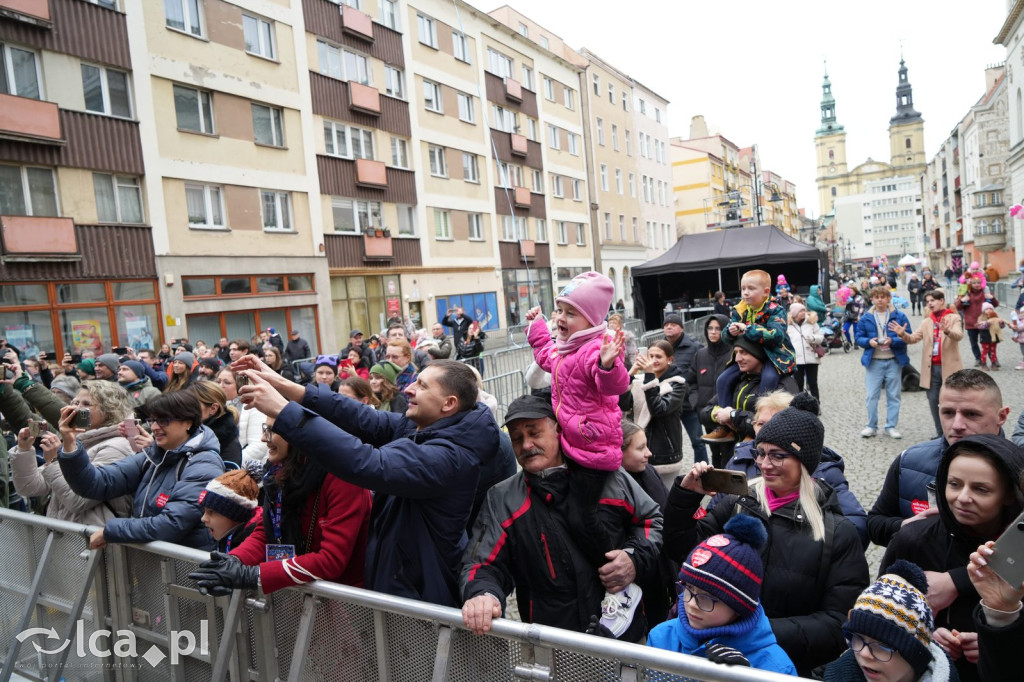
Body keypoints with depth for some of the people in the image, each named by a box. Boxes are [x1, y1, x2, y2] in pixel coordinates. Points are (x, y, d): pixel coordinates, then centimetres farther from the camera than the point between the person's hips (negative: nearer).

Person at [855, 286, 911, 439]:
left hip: (894, 361, 0)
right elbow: (859, 337, 5)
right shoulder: (865, 318, 5)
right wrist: (869, 342, -15)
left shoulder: (899, 316, 2)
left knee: (894, 395, 6)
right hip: (873, 362, 0)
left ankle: (891, 427, 16)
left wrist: (892, 340, -19)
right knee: (872, 396, 1)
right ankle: (871, 426, 11)